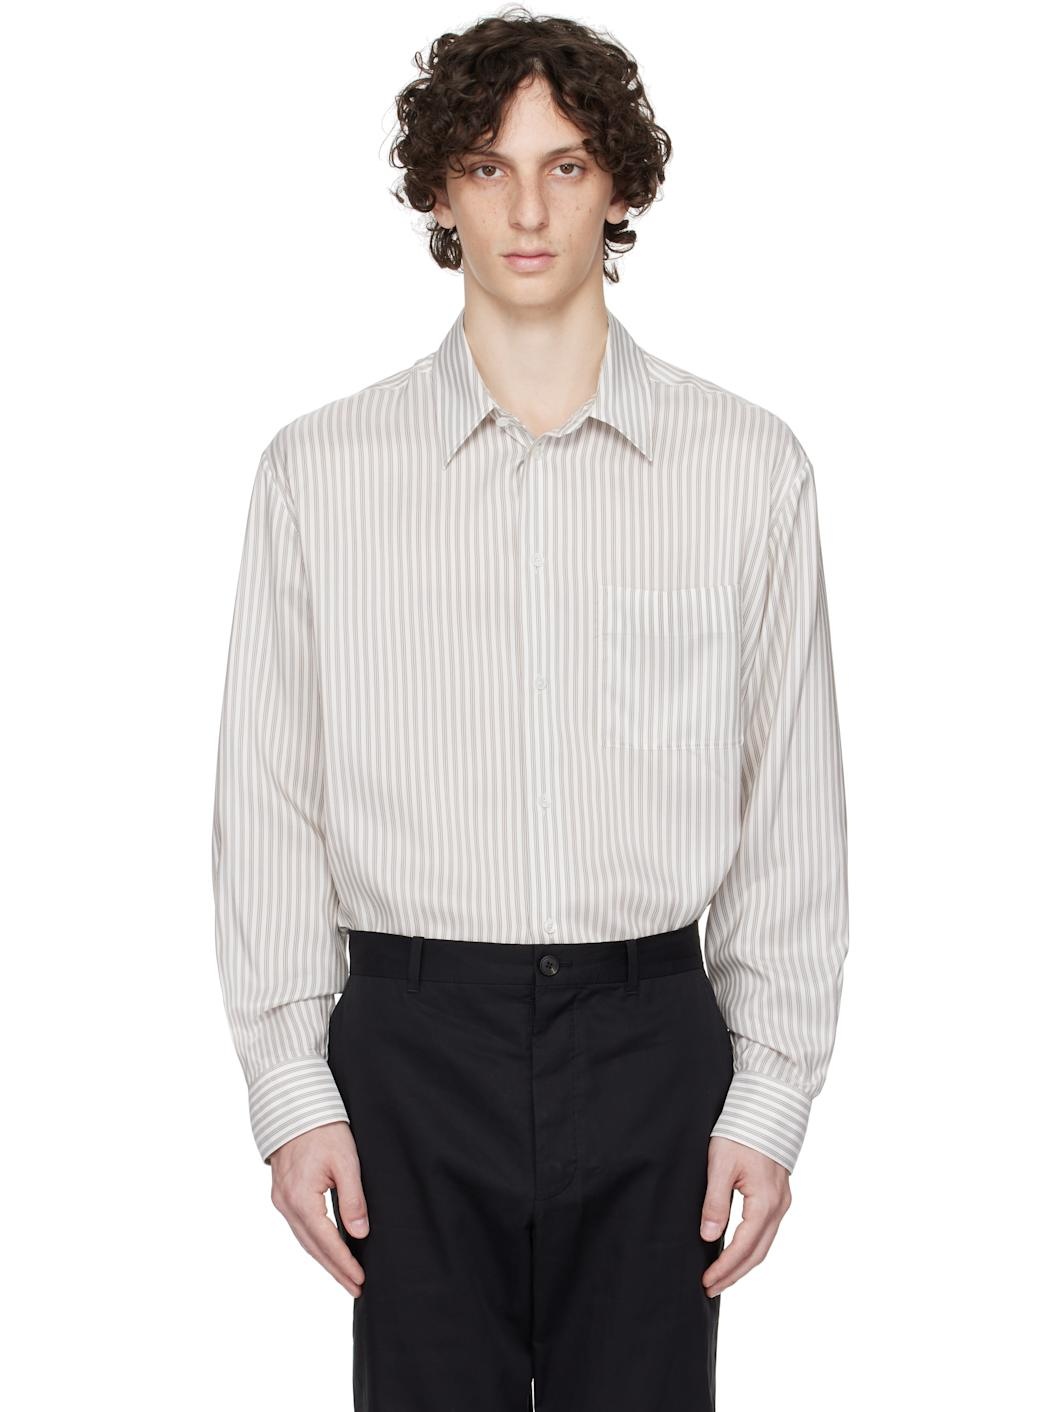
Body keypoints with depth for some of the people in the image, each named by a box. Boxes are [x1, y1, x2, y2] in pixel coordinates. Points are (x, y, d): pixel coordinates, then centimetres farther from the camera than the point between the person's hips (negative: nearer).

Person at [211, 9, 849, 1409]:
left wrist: (771, 1096, 0)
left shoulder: (748, 465, 3)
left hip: (652, 1040, 0)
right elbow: (269, 801, 4)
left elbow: (794, 805, 4)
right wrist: (289, 1086, 0)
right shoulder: (320, 469, 4)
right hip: (415, 1041, 0)